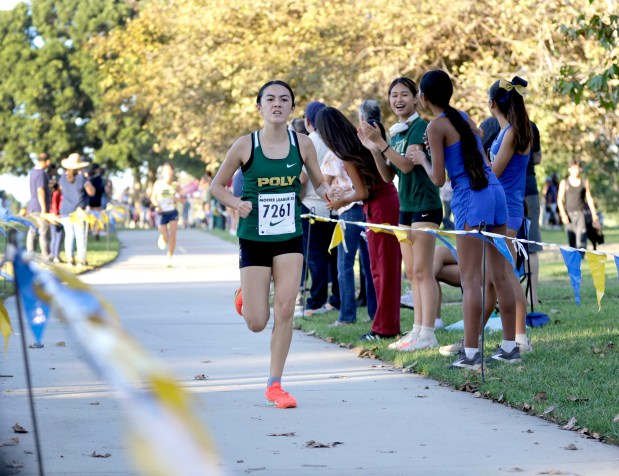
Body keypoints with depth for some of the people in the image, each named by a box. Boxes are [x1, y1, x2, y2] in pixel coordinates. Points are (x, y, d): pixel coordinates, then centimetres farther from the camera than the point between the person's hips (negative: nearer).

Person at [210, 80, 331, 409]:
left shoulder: (302, 144, -2)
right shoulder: (245, 146, -8)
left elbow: (318, 184, 10)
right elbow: (217, 185, 2)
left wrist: (325, 192, -14)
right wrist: (237, 204, -17)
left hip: (290, 237, 1)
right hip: (254, 237, -1)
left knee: (285, 311, -6)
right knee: (257, 323, 0)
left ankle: (275, 385, 7)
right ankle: (246, 295, 38)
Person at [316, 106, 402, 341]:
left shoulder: (346, 157, -16)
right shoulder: (362, 141, 8)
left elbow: (363, 192, -13)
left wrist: (342, 200, 4)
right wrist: (348, 192, 21)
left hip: (379, 207, -8)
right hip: (390, 198, 8)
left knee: (382, 267, -2)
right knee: (390, 265, 12)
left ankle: (384, 327, 3)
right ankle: (390, 323, 17)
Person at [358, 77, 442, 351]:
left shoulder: (420, 127, -10)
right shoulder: (396, 132, 14)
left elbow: (407, 164, -22)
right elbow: (388, 176, 12)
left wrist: (381, 142, -28)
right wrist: (373, 149, -1)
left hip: (425, 205, -9)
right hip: (405, 206, 9)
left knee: (422, 271, -10)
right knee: (412, 272, 9)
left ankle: (428, 334, -10)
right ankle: (418, 329, 13)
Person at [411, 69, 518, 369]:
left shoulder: (436, 126, -6)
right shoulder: (465, 118, 15)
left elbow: (438, 179, -9)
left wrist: (421, 160, 10)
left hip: (469, 199, -7)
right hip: (495, 192, 7)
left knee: (471, 280, -6)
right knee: (500, 275, 10)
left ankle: (471, 353, -8)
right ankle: (510, 346, 14)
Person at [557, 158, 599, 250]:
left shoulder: (584, 182, 7)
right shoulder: (564, 182, 3)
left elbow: (589, 198, 12)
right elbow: (559, 200, 0)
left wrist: (594, 215, 9)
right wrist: (563, 214, -13)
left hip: (581, 213, 0)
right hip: (569, 214, 0)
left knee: (581, 238, -15)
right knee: (572, 240, 0)